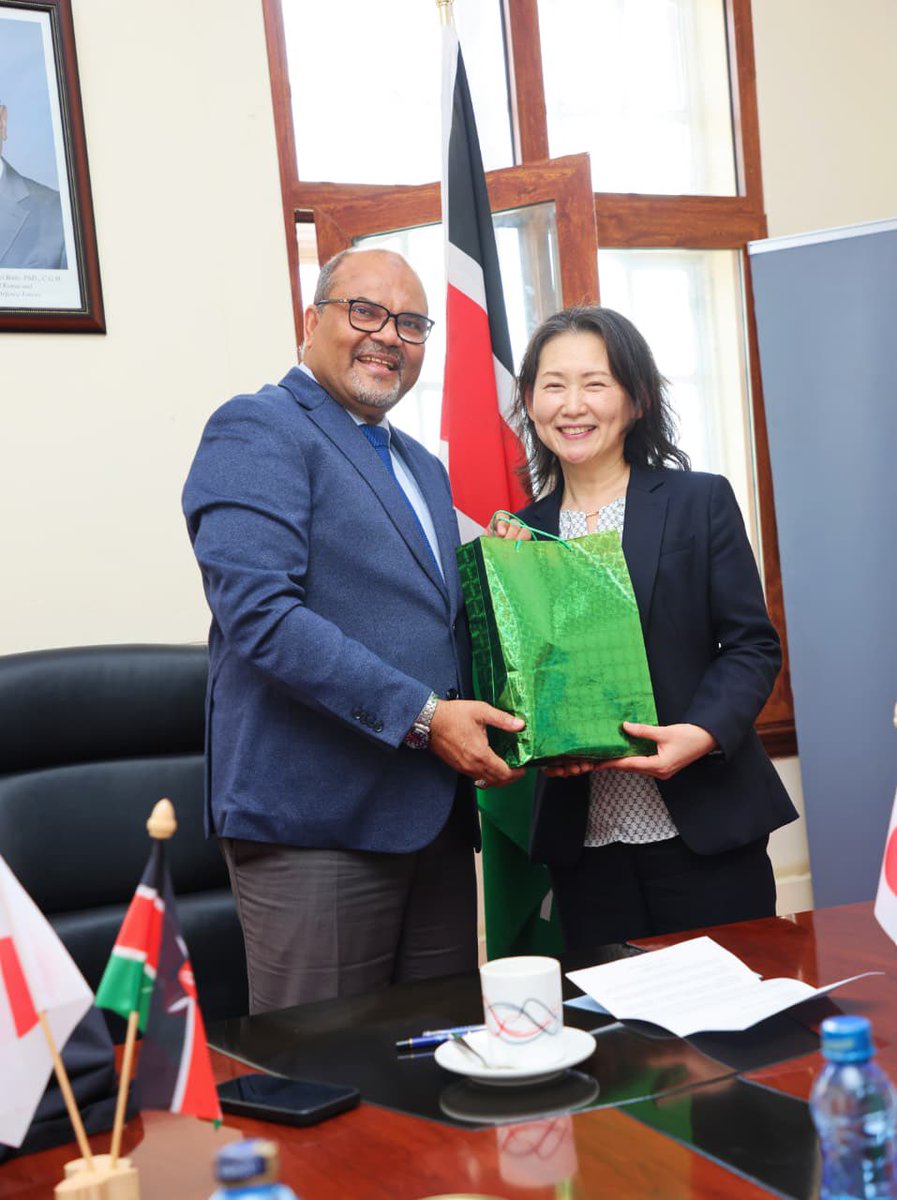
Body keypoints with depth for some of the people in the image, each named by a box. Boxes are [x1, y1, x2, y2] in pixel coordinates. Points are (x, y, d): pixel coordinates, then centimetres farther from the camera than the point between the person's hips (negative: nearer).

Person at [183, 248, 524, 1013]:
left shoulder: (423, 467, 21)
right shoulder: (258, 431, -5)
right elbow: (260, 612, -18)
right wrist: (421, 716, -19)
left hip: (436, 817, 8)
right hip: (320, 821, -8)